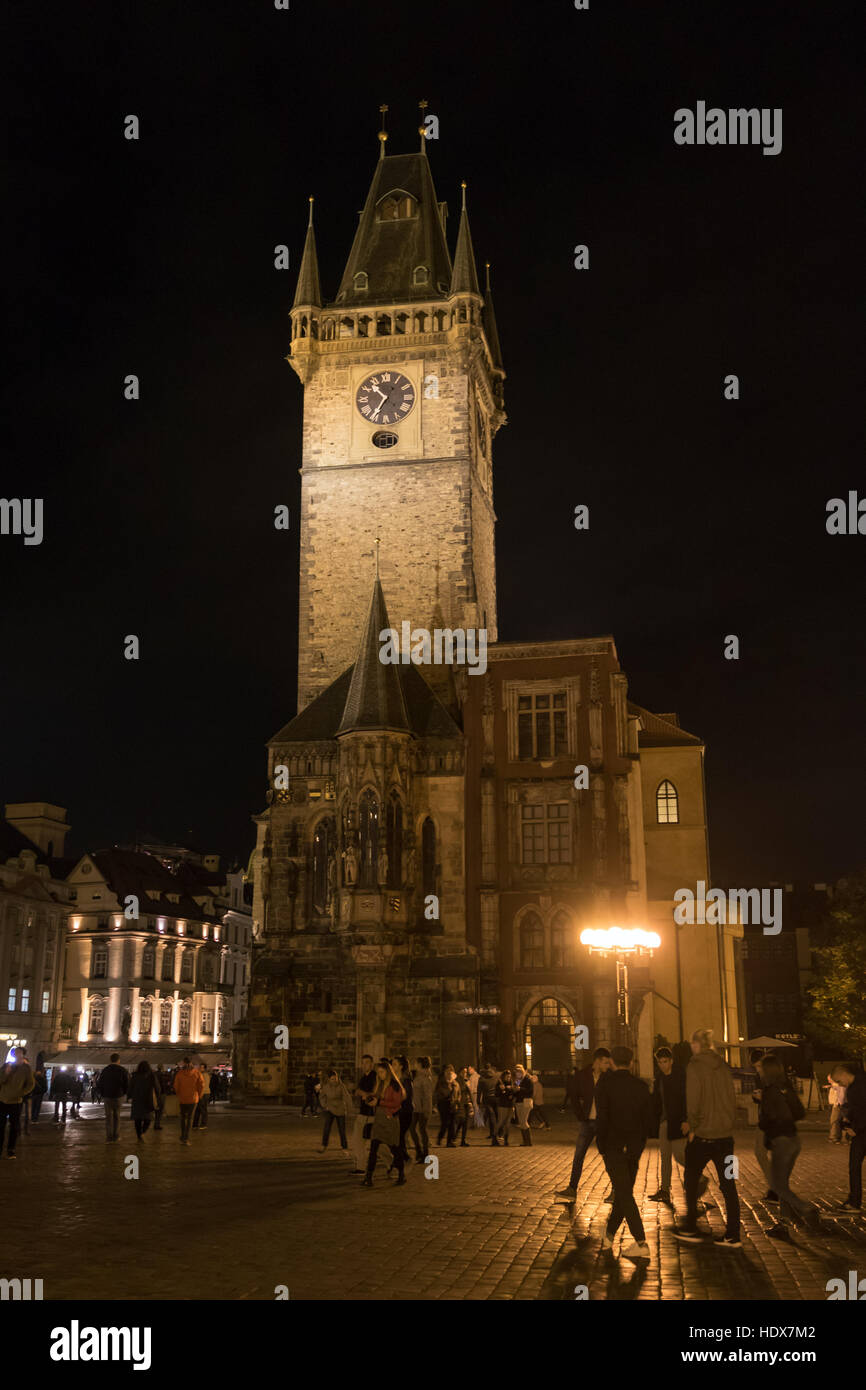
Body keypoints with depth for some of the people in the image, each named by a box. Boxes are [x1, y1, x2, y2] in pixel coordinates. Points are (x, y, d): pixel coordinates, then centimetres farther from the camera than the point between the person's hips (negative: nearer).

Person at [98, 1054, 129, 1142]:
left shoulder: (104, 1070, -1)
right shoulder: (122, 1070, -8)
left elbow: (100, 1085, 4)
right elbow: (127, 1084, -7)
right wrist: (123, 1093, 11)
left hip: (107, 1096, 1)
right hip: (118, 1096, -1)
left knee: (108, 1117, 6)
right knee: (116, 1116, 12)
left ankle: (109, 1138, 2)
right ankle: (115, 1136, 15)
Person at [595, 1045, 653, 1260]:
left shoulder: (605, 1086, -10)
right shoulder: (641, 1086, 3)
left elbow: (601, 1119, -14)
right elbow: (648, 1119, 5)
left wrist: (601, 1147, -2)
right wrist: (639, 1143, 14)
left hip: (613, 1147, -5)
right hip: (634, 1149, 5)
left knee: (624, 1194, -4)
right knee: (623, 1191, 16)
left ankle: (641, 1244, -9)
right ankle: (609, 1236, 27)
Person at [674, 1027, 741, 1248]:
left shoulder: (695, 1066, -12)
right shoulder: (723, 1066, 5)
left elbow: (693, 1100, -15)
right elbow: (732, 1098, 9)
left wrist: (693, 1127, -5)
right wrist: (730, 1123, 14)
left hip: (702, 1134, -5)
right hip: (725, 1134, 5)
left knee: (691, 1181, 12)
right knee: (728, 1184, 8)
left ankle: (691, 1230, 19)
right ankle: (733, 1236, 7)